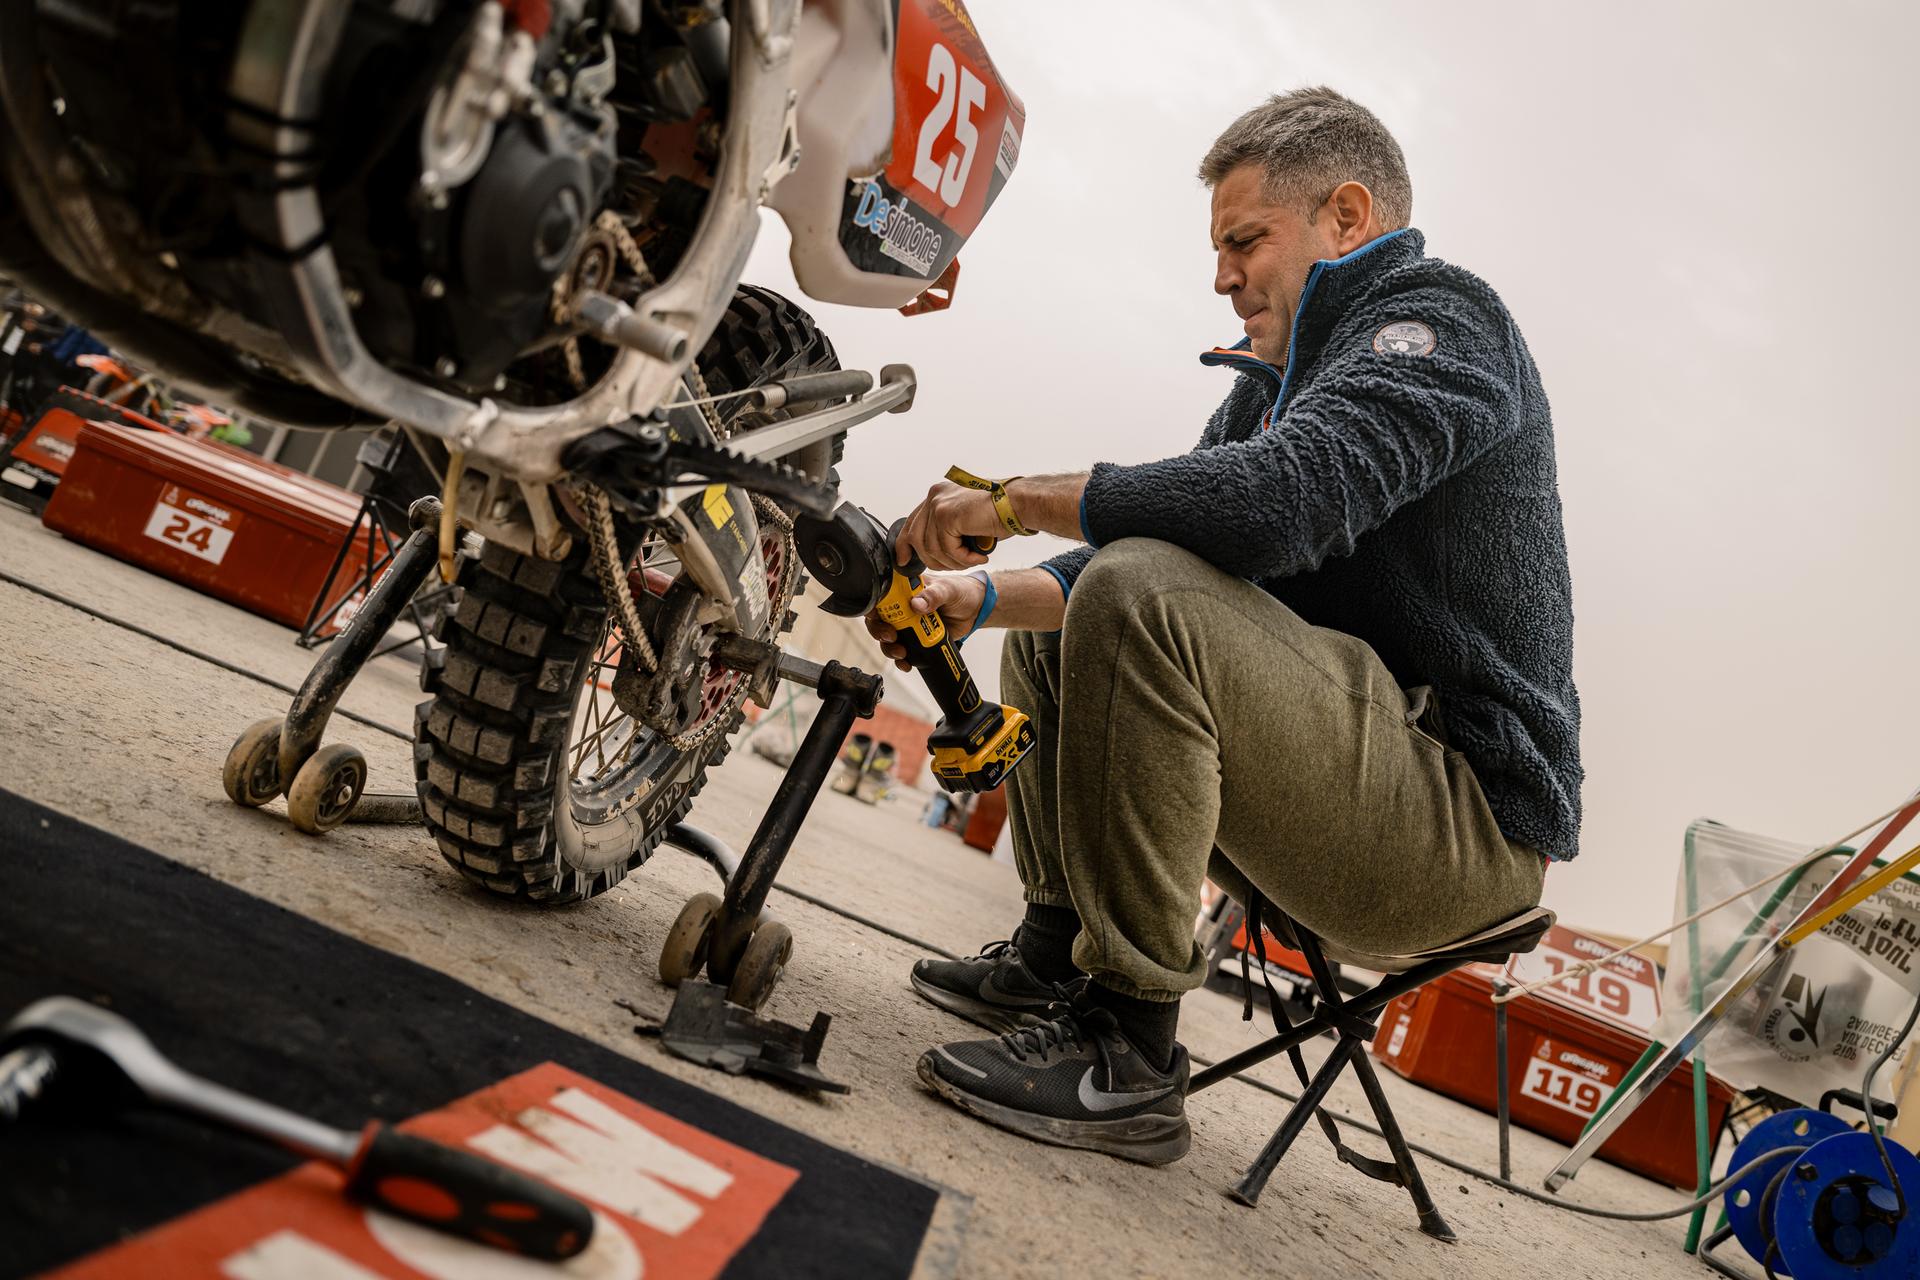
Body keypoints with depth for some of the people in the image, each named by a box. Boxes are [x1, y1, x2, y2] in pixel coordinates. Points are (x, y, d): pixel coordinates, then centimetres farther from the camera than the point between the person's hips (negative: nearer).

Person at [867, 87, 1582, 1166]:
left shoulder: (1439, 319, -10)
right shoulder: (1275, 383, 20)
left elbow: (1277, 503, -29)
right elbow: (1169, 546, 17)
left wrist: (1015, 498, -19)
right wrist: (982, 597, 2)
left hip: (1469, 810, -10)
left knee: (1143, 599, -29)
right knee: (1054, 634, 18)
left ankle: (1129, 1051, -22)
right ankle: (1058, 952, 15)